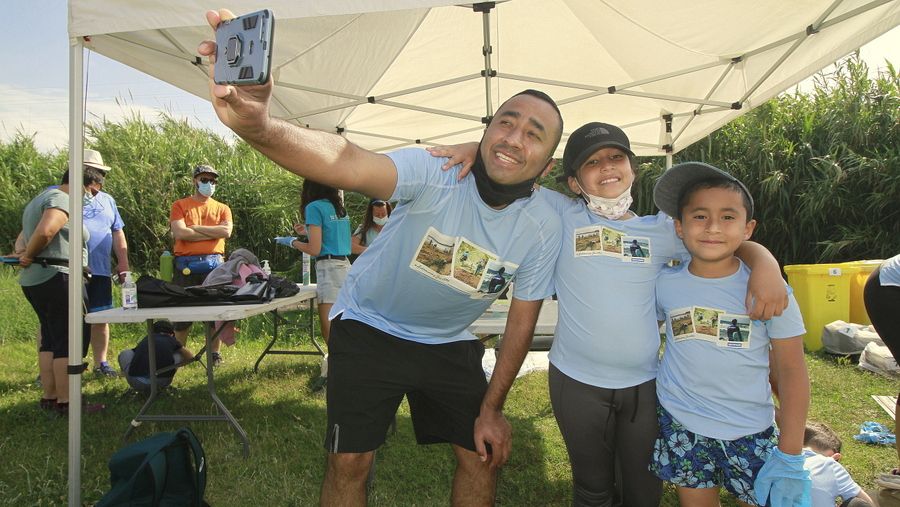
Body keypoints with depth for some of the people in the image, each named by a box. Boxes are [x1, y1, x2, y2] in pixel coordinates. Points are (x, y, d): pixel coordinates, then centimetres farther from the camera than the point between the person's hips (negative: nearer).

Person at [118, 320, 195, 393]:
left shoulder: (145, 339, 27)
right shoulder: (172, 340, 21)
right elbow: (190, 357, 34)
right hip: (162, 382, -1)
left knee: (124, 354, 29)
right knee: (179, 355, 25)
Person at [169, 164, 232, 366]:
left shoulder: (222, 208, 14)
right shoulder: (180, 206, 8)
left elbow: (226, 231, -6)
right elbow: (180, 233, -9)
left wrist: (194, 228, -6)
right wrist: (214, 233, -5)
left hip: (214, 264, 2)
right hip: (186, 265, -1)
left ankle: (215, 353, 14)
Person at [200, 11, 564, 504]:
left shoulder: (542, 228, -15)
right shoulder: (435, 174, -28)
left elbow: (522, 322, -5)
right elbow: (348, 164, -49)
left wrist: (491, 407, -3)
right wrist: (257, 126, -68)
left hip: (448, 344, 4)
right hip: (369, 328, -3)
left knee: (484, 457, 8)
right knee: (349, 462, 0)